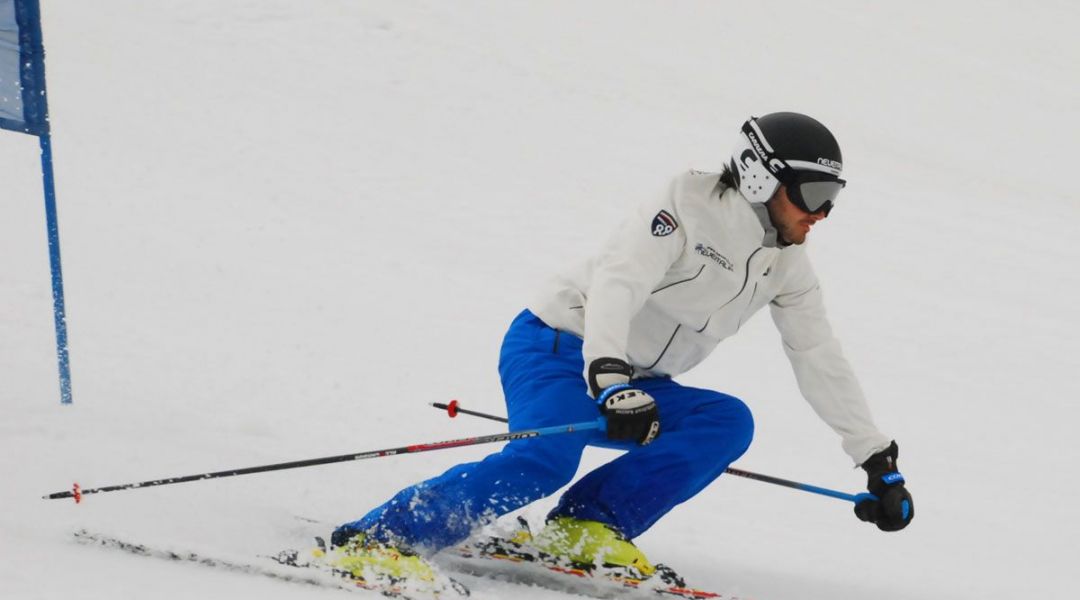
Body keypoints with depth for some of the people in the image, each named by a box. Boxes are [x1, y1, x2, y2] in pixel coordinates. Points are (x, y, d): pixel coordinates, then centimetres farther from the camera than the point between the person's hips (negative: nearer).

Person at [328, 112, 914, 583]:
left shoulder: (785, 267, 6)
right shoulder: (689, 211, -17)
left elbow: (822, 363, 12)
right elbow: (616, 284, -31)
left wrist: (878, 461, 9)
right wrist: (610, 382, -46)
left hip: (630, 381, 8)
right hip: (557, 346, -8)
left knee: (728, 421, -15)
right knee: (546, 460, -34)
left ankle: (587, 527, -19)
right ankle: (380, 537, -33)